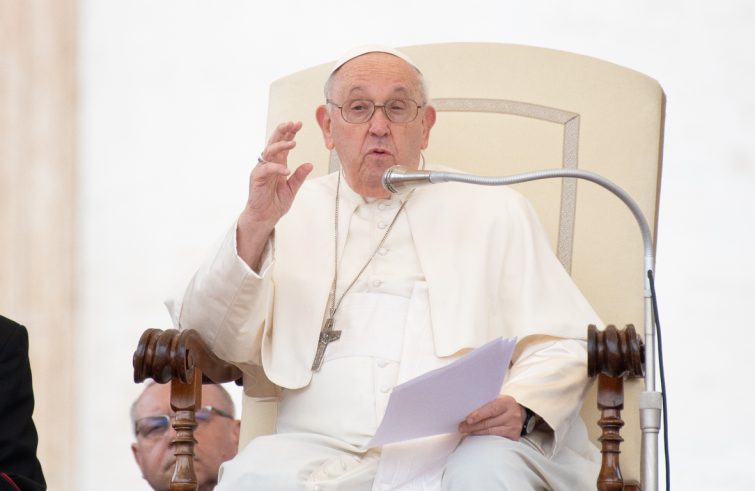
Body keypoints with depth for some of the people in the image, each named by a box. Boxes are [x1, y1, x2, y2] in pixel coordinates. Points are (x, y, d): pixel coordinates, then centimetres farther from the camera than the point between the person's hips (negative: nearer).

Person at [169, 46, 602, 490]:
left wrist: (521, 407, -11)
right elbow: (211, 340, 10)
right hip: (323, 448, 1)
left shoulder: (495, 214, 20)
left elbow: (563, 345, 12)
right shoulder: (292, 212, 21)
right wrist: (255, 226, -6)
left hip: (456, 446, -1)